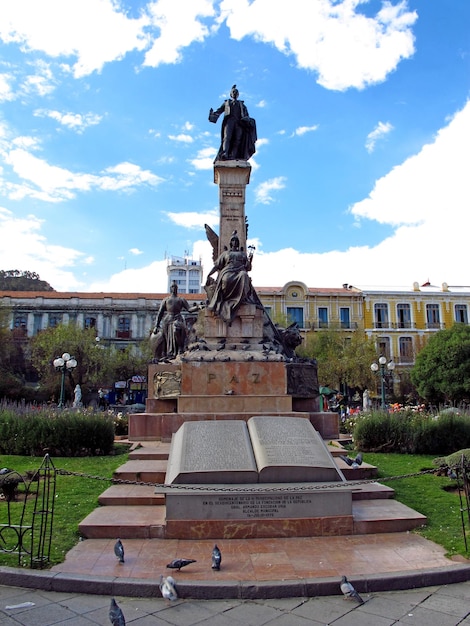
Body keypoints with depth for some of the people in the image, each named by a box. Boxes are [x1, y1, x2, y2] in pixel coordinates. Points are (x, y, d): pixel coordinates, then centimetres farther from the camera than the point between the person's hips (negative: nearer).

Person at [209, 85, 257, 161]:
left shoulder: (241, 104, 31)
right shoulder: (226, 102, 31)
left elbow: (246, 114, 17)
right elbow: (219, 111, 19)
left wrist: (247, 120, -6)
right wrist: (212, 113, -3)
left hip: (239, 122, 2)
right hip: (229, 120, -2)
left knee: (237, 139, -17)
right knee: (227, 137, -24)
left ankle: (233, 157, -29)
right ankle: (225, 154, -44)